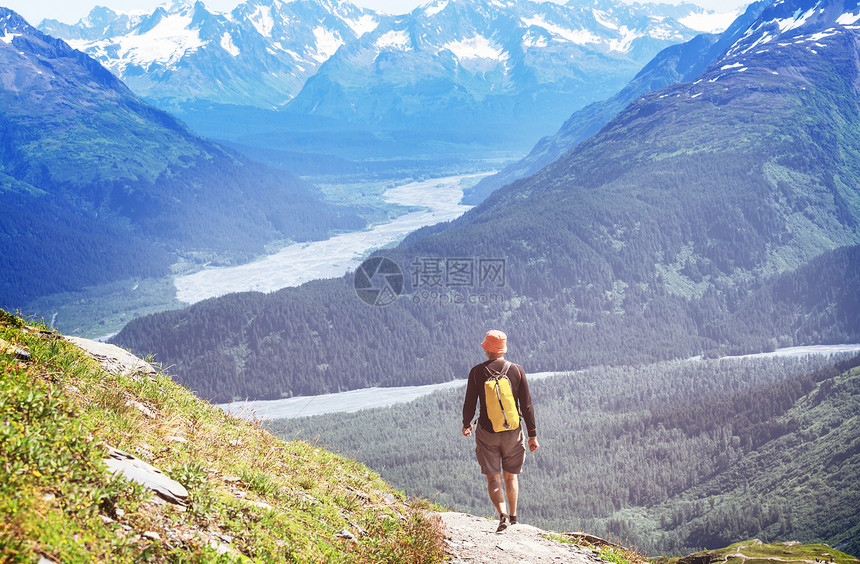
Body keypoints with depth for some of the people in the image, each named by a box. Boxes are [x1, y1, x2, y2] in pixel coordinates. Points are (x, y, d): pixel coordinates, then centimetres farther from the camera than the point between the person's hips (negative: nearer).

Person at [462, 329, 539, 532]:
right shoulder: (517, 370, -4)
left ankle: (503, 513, -16)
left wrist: (466, 424, 16)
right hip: (512, 432, 2)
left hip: (487, 432, -2)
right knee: (510, 476, 19)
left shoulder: (477, 372, -7)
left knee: (493, 478, 4)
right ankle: (513, 516, 27)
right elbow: (527, 406, -4)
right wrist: (532, 435, 2)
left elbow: (469, 404, -3)